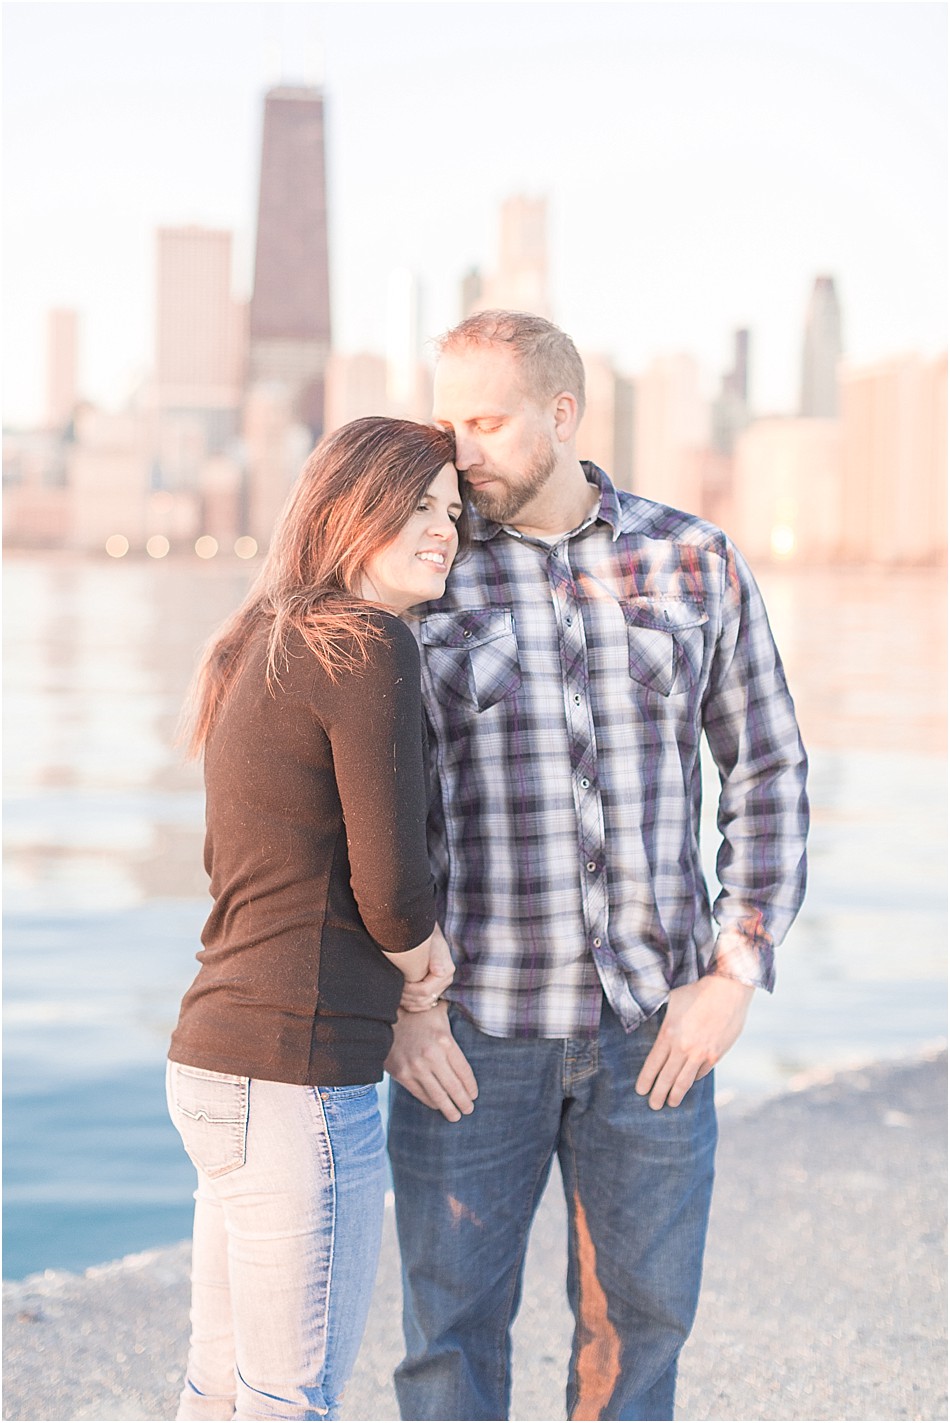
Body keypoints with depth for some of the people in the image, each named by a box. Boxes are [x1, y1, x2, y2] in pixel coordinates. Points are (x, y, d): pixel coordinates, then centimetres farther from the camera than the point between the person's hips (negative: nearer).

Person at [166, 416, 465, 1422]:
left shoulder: (267, 650, 15)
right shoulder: (365, 646, -13)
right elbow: (390, 883, -16)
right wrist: (418, 956, 6)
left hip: (217, 1057, 9)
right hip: (294, 1075, -9)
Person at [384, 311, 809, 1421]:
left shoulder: (696, 564, 2)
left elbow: (767, 771, 7)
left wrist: (735, 972, -2)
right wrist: (396, 1003, -7)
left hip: (653, 1026, 2)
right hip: (471, 1030, -1)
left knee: (638, 1316, 11)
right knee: (454, 1321, 5)